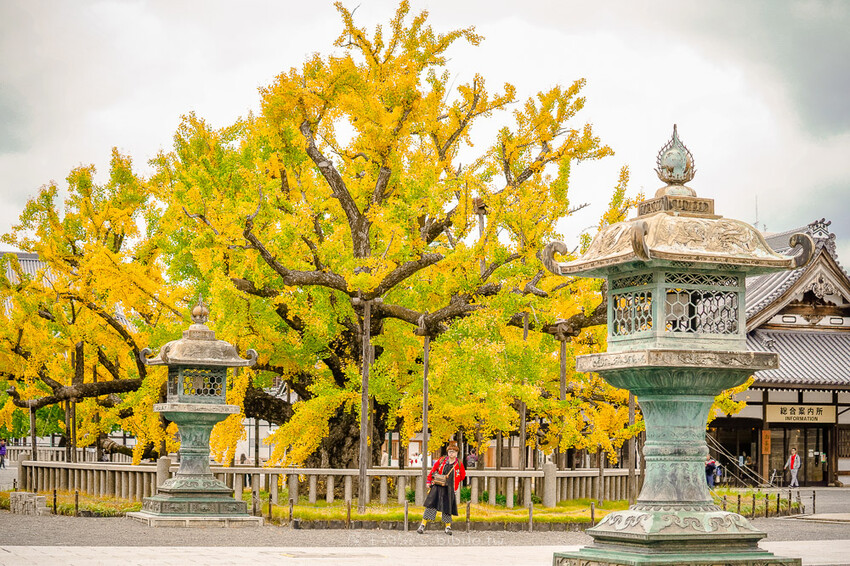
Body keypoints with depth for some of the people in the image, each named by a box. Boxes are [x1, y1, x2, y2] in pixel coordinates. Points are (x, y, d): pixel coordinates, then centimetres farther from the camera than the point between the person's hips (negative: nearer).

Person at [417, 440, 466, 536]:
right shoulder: (442, 460, 3)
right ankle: (423, 525, -4)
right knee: (431, 504, -6)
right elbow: (433, 470, 12)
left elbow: (462, 476, 13)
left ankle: (448, 527, 18)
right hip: (437, 487, 0)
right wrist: (428, 481, 9)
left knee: (447, 507, 3)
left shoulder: (459, 464, 0)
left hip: (449, 489, 0)